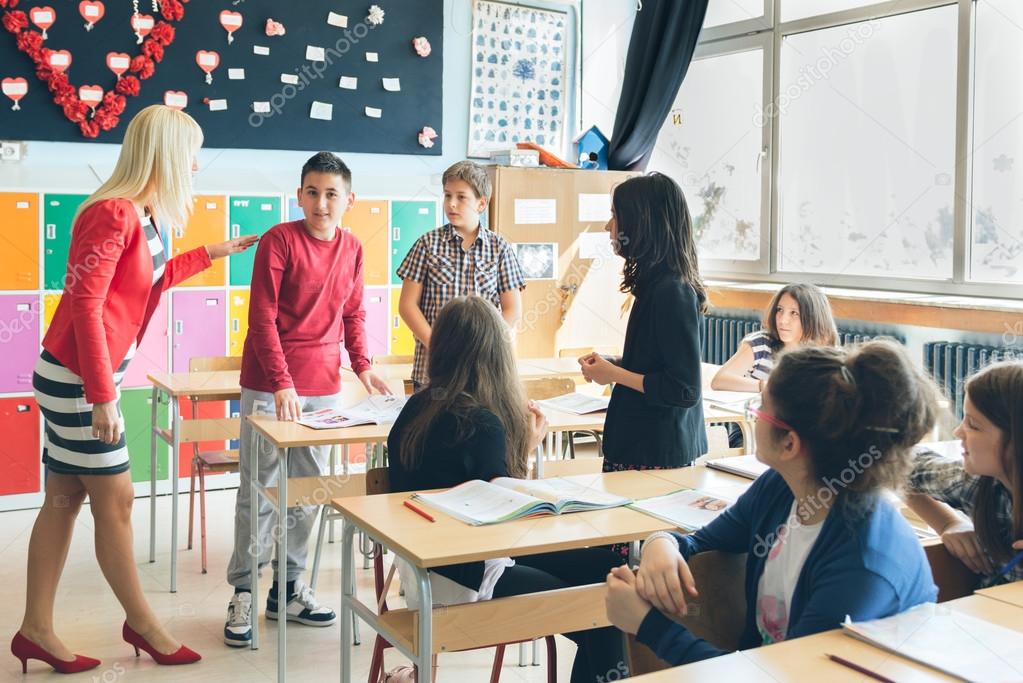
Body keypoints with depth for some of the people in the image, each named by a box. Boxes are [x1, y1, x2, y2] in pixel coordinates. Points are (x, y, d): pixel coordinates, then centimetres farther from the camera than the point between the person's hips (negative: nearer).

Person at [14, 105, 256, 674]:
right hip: (78, 376, -9)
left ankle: (37, 630, 22)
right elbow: (85, 305, -22)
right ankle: (143, 624, 19)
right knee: (116, 499, 3)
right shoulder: (113, 213, -19)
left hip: (88, 374, 9)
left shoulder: (144, 215, 9)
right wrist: (102, 396, -21)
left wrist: (212, 253, 30)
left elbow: (153, 279, 26)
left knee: (65, 500, 13)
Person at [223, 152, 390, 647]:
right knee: (259, 491, 1)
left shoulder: (351, 248, 7)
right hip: (270, 387, -5)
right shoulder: (279, 240, -9)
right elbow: (262, 318, -13)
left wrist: (362, 365, 1)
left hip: (324, 386, 5)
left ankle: (287, 589, 22)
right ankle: (243, 593, 12)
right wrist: (282, 384, -21)